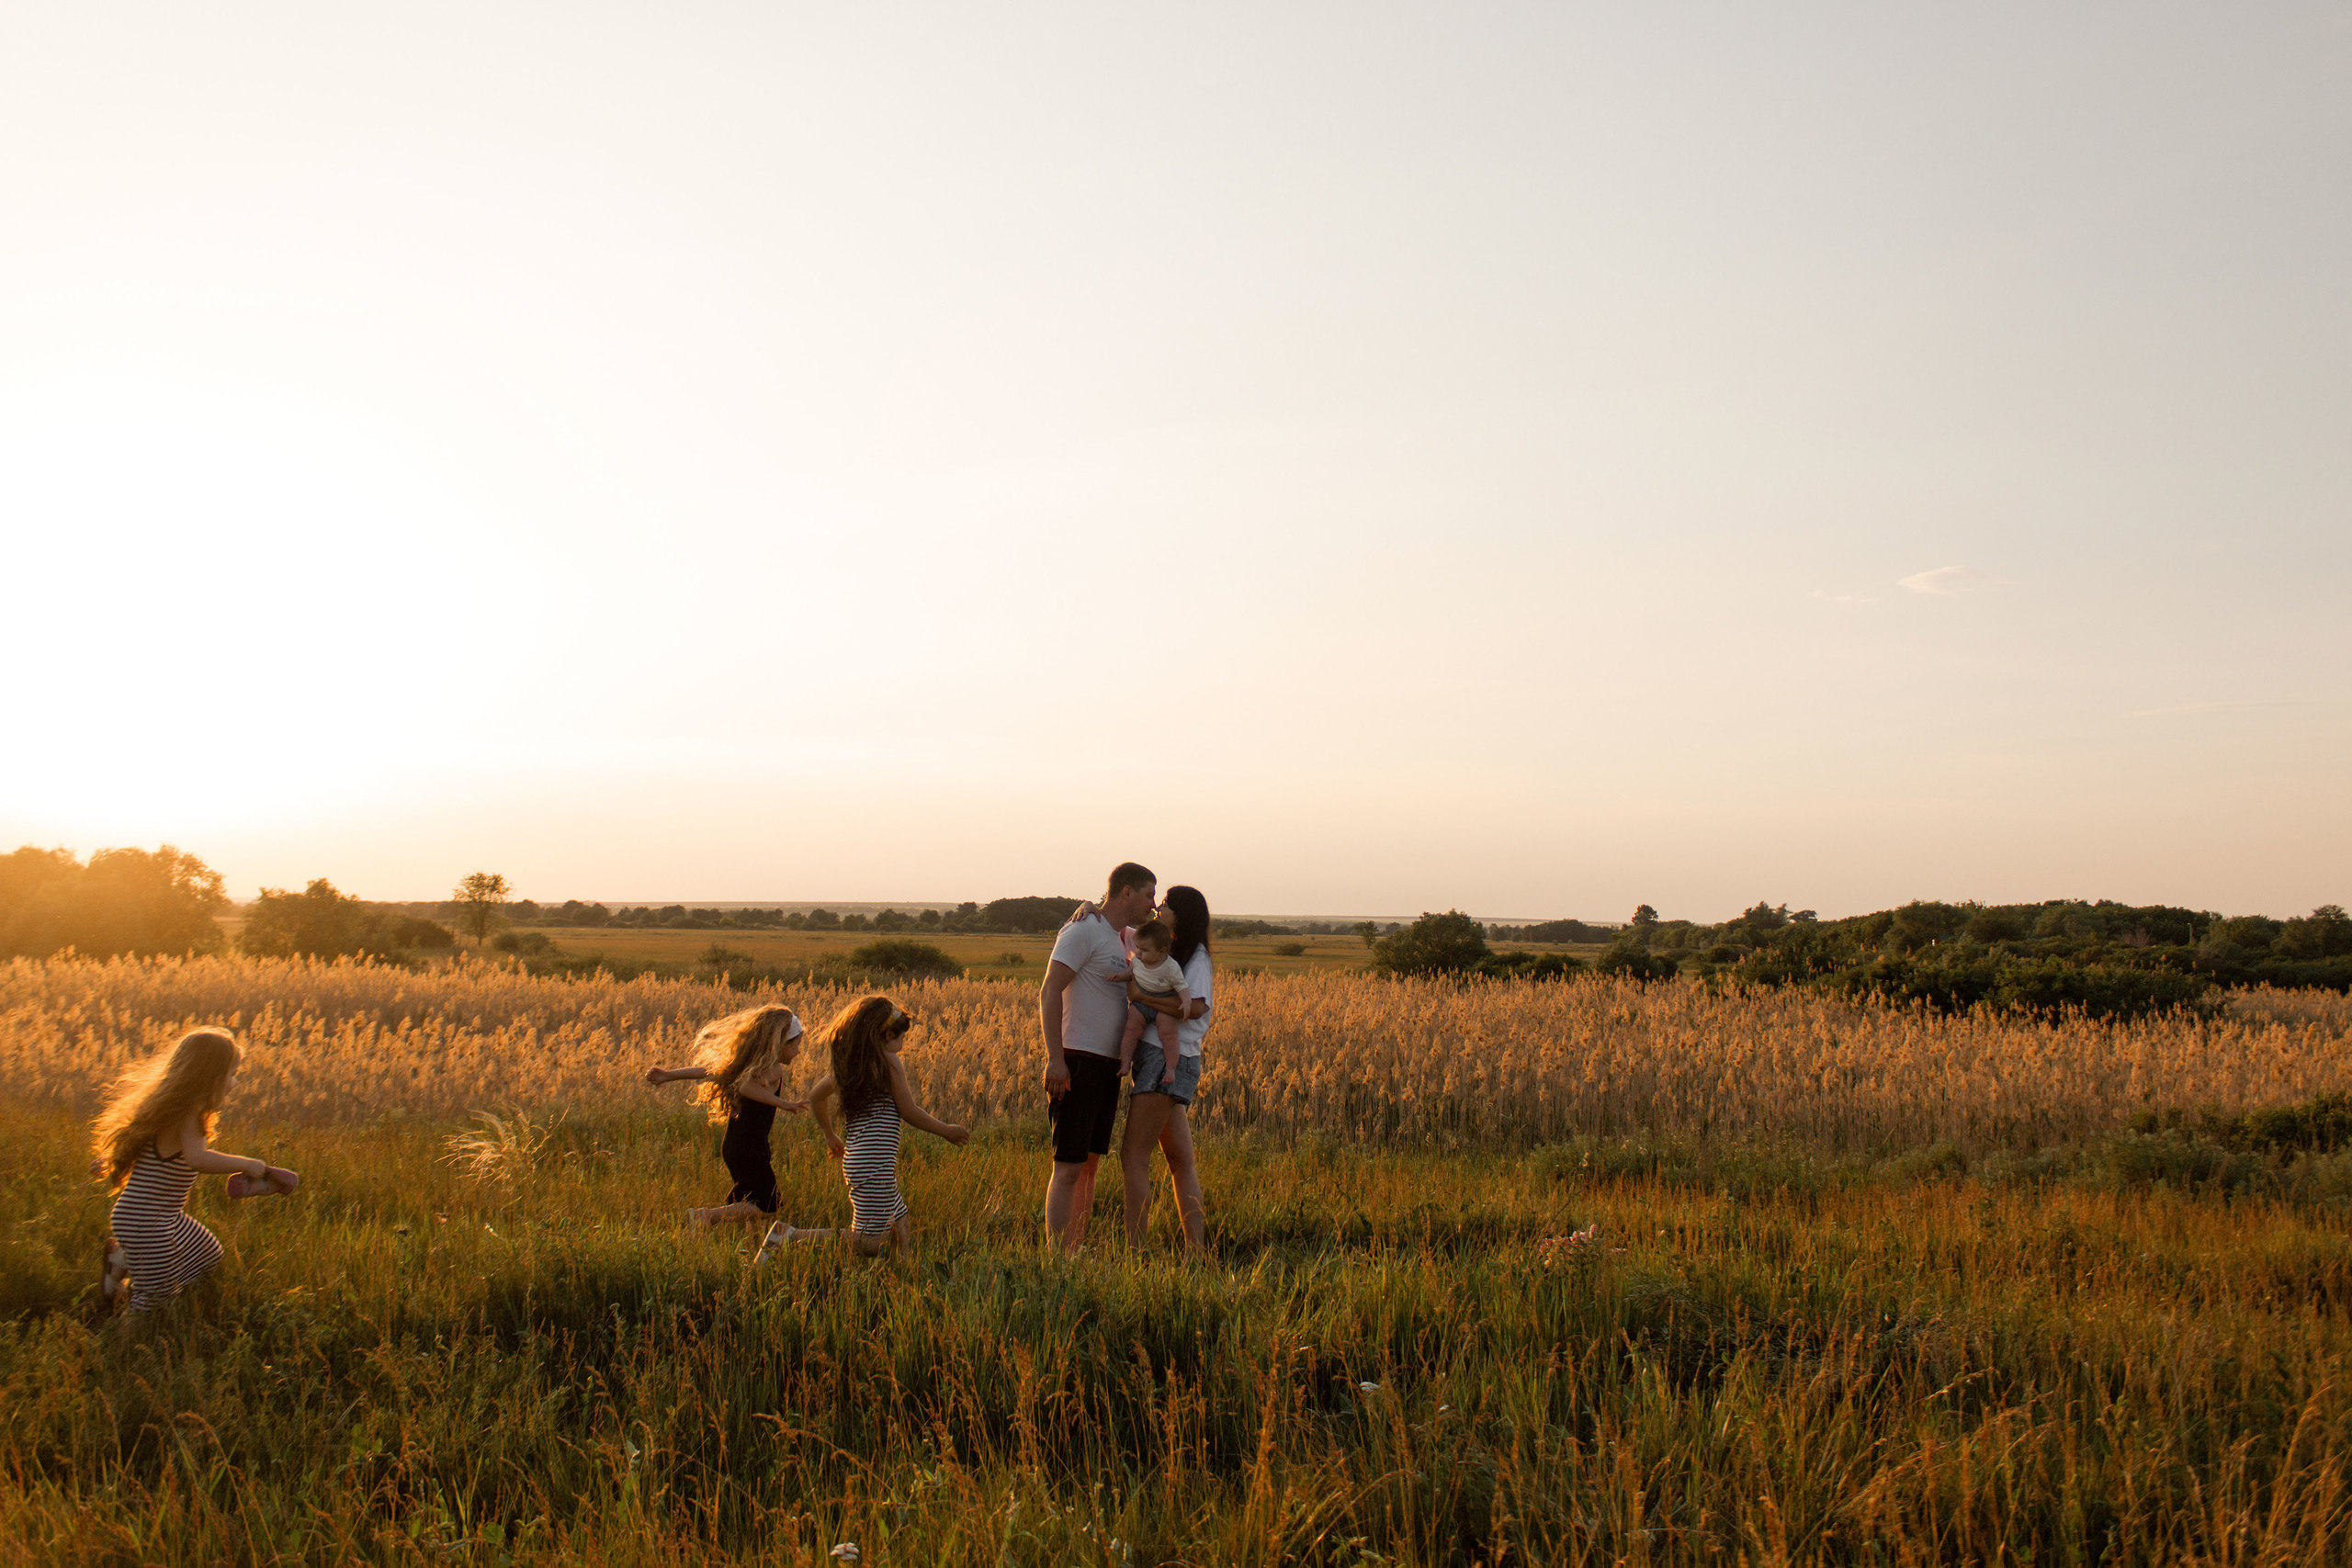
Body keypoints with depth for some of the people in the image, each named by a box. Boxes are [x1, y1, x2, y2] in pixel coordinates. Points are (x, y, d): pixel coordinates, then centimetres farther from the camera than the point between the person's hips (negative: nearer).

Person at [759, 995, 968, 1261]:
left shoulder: (847, 1063, 12)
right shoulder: (888, 1062, -10)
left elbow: (816, 1096, 25)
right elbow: (909, 1111, -7)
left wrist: (830, 1136, 39)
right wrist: (947, 1131, 7)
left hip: (854, 1158, 9)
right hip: (875, 1164, -9)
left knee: (903, 1233, 17)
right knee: (870, 1243, -7)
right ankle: (790, 1237, -12)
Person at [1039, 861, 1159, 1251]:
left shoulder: (1124, 938, 17)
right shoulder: (1083, 930, -9)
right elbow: (1049, 992, -15)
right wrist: (1055, 1058, -23)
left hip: (1107, 1065, 9)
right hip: (1077, 1061, -9)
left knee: (1090, 1163, 11)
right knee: (1068, 1168, -9)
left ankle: (1076, 1252, 17)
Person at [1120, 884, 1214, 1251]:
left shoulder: (1195, 956, -3)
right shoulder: (1163, 950, 18)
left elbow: (1195, 1007, -18)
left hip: (1168, 1060, -8)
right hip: (1164, 1063, 8)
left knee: (1134, 1155, -10)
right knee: (1181, 1162, 5)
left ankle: (1134, 1249, -10)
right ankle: (1195, 1251, 5)